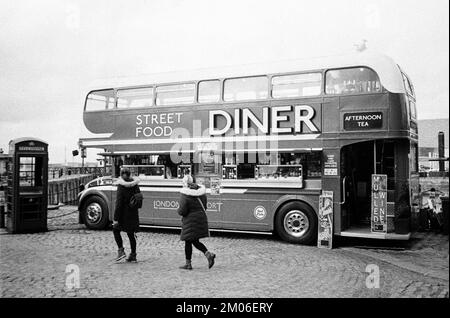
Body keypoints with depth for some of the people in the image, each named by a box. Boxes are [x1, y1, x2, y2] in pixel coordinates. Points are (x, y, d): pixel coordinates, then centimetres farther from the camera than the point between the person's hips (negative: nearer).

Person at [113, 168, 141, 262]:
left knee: (116, 230, 14)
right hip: (134, 213, 6)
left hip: (124, 213, -5)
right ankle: (133, 255, 18)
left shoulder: (121, 187, -15)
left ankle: (121, 250, 2)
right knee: (131, 233, 13)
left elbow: (119, 203, -17)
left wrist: (116, 218, -15)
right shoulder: (135, 185, 2)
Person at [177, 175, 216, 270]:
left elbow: (182, 211, -17)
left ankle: (188, 263, 13)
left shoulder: (185, 195, -16)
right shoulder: (201, 192, 5)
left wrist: (178, 209, 4)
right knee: (195, 241, 16)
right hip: (201, 218, 7)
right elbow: (204, 207, 11)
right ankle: (208, 254, -2)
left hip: (190, 220, -6)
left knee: (188, 241, 6)